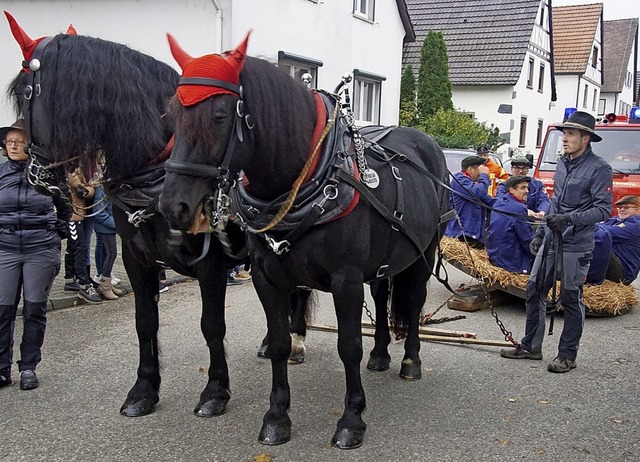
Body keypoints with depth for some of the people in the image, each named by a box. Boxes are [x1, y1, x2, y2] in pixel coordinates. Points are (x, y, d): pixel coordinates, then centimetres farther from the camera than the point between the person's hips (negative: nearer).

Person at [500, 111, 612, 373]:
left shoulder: (599, 169, -9)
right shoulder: (562, 164, 14)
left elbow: (603, 209, -14)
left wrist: (570, 219, -25)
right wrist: (540, 232, 18)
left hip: (576, 244, -7)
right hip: (551, 240, 7)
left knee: (572, 298, 2)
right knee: (535, 290, 9)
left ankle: (567, 355, 13)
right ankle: (530, 346, 21)